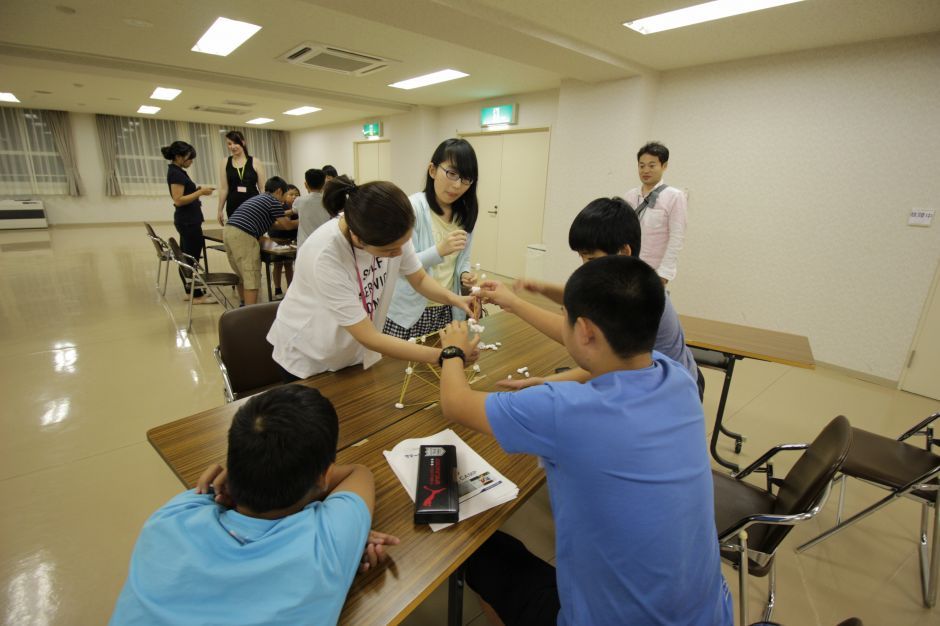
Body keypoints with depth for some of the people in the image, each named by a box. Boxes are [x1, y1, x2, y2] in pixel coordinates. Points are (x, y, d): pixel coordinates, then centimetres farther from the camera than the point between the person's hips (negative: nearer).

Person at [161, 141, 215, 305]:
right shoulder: (176, 173, -15)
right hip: (188, 221, -10)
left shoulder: (176, 171, 14)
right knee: (192, 258, -5)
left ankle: (190, 292, 21)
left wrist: (197, 190, 8)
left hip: (187, 220, 10)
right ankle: (196, 295, 2)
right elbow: (178, 200, -21)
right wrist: (200, 192, -18)